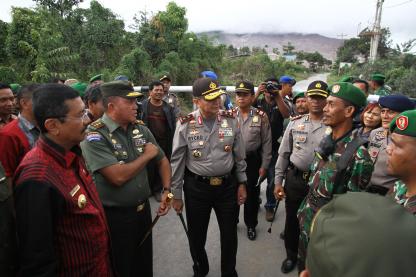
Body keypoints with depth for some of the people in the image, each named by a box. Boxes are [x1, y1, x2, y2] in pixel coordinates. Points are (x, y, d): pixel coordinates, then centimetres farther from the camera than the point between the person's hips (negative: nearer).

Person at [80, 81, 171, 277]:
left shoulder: (141, 129, 1)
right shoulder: (95, 136, -19)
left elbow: (162, 160, 11)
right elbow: (118, 176, -27)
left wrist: (166, 191, -2)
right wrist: (147, 155, -14)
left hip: (143, 210, 6)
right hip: (114, 217, -5)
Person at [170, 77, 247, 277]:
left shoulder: (231, 120, -6)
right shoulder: (185, 124, -11)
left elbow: (239, 156, 4)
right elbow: (177, 161, -5)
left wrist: (242, 183, 6)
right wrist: (176, 194, -1)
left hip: (228, 185, 1)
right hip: (196, 187, -1)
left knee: (229, 234, 16)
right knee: (196, 235, 17)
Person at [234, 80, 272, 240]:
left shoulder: (261, 116, -6)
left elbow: (266, 143, -3)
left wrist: (264, 166, -4)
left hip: (252, 160, -1)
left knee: (252, 193, 12)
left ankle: (251, 225, 34)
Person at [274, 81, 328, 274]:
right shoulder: (295, 123, 0)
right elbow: (283, 154, 3)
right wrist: (278, 181, 1)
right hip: (294, 179, 2)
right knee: (292, 219, 15)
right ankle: (291, 255, 39)